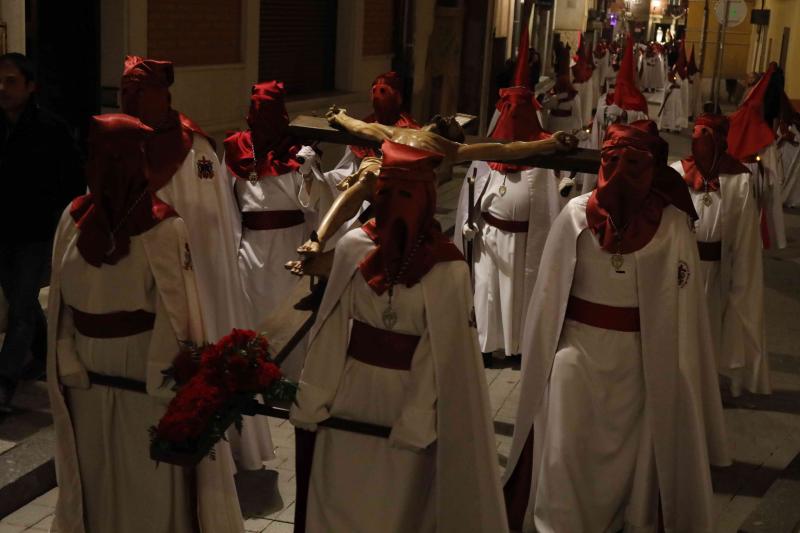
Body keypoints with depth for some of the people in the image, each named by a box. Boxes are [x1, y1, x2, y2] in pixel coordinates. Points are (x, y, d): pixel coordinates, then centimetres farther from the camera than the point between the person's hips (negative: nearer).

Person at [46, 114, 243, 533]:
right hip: (89, 375, 5)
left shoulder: (164, 228, -15)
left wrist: (164, 383, -16)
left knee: (151, 479, 8)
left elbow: (174, 310, -15)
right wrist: (67, 360, -2)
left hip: (145, 373, -5)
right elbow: (61, 299, 6)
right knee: (95, 475, 18)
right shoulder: (74, 219, 1)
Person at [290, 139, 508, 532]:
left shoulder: (447, 269, -13)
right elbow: (331, 330, -2)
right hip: (351, 394, 3)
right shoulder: (353, 247, -5)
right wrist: (311, 401, -2)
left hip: (410, 399, -2)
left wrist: (416, 422, -13)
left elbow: (440, 356, -11)